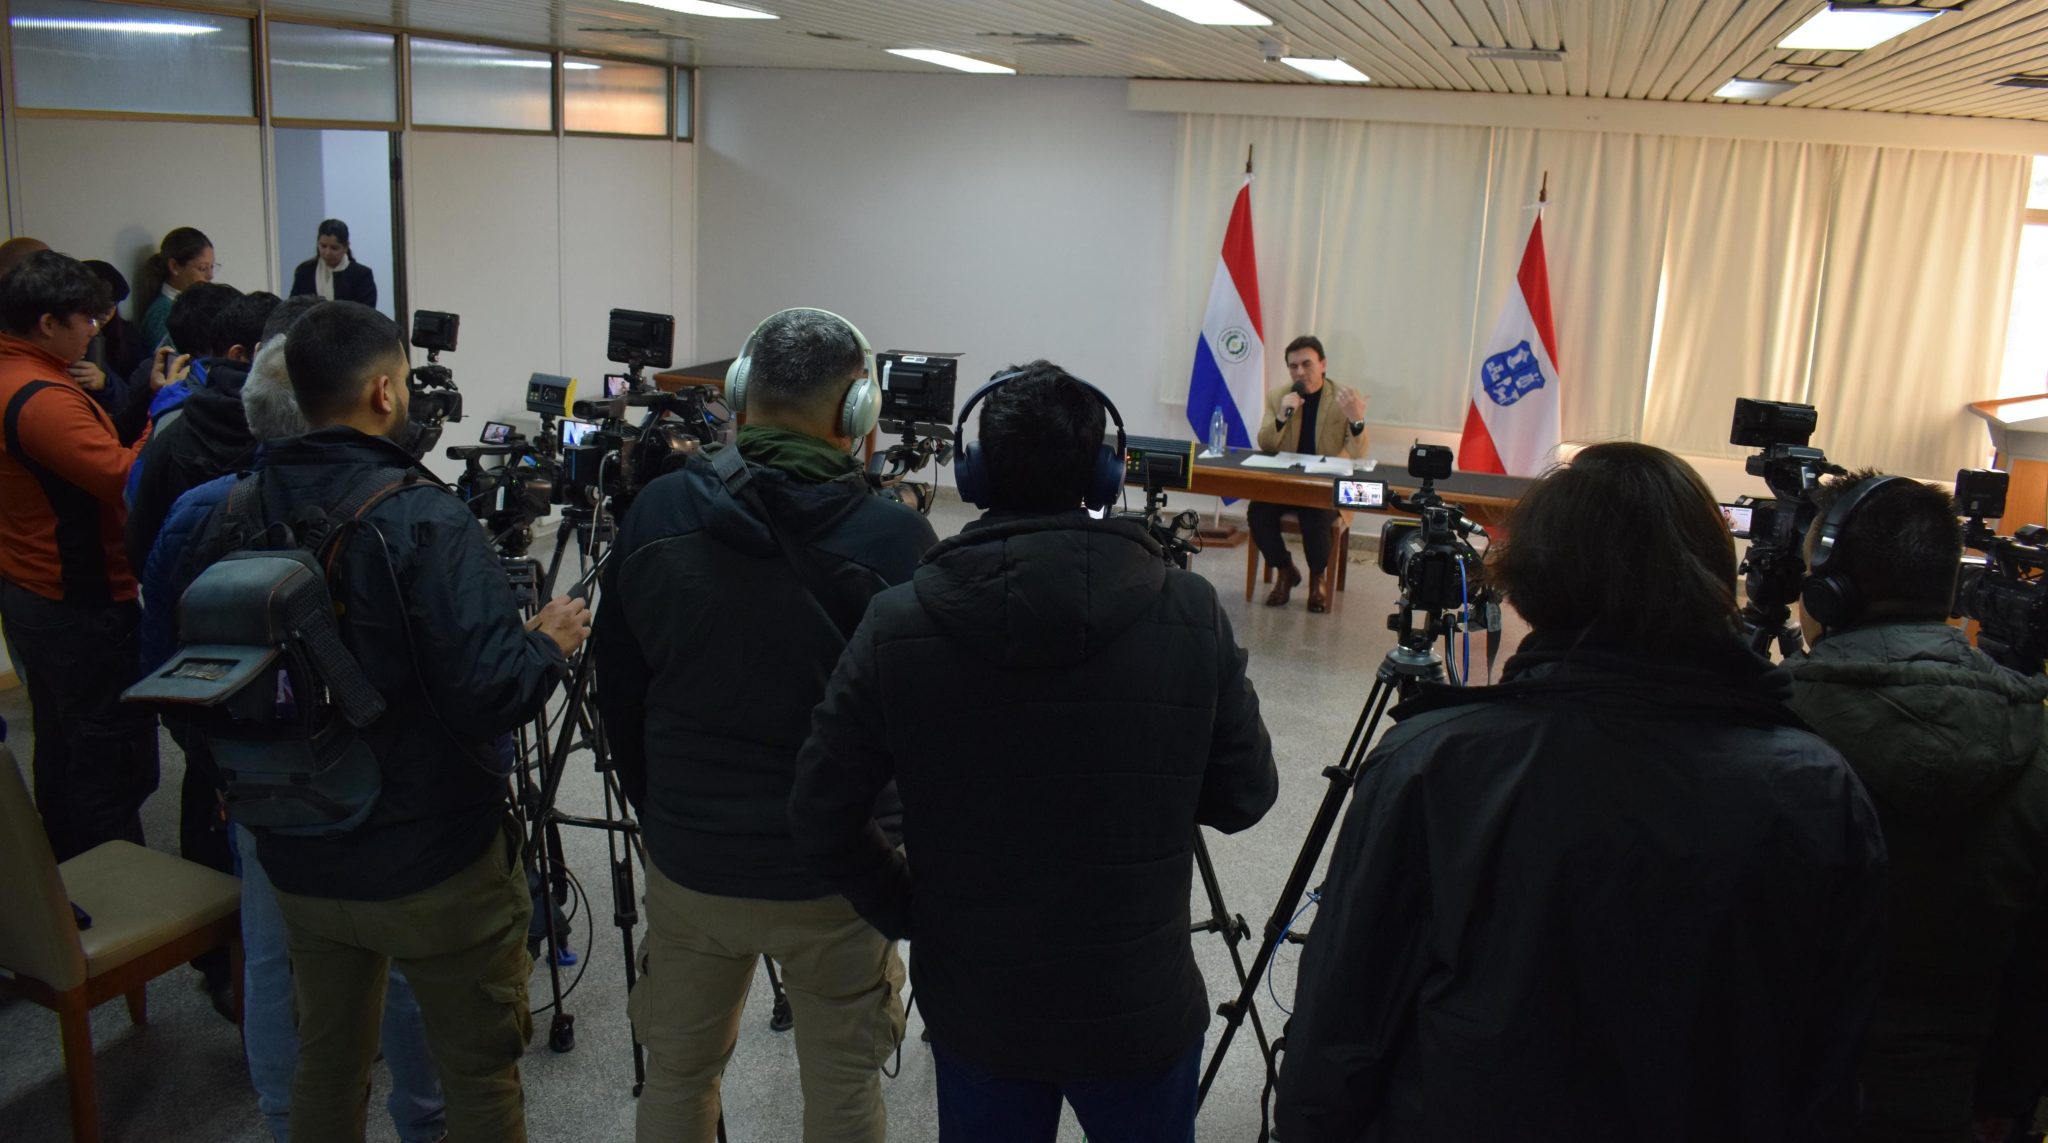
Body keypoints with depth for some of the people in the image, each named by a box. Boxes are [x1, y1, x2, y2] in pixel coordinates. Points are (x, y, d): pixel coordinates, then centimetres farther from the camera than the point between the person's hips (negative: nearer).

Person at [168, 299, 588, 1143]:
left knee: (326, 1062, 24)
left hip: (298, 860, 6)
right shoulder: (420, 520, -22)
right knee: (480, 1075, 12)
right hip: (434, 867, -6)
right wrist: (549, 641, -9)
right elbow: (487, 693, -28)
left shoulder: (237, 514, -4)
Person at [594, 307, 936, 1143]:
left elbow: (616, 690, 3)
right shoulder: (894, 539, -17)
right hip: (834, 871, -3)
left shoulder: (657, 513, -7)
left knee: (677, 1073, 22)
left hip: (687, 861, 3)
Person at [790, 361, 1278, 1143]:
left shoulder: (899, 624, -14)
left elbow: (821, 814, -8)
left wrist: (906, 912, 7)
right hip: (1141, 1007, 0)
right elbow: (1245, 798, -5)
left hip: (973, 1005, 1)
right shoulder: (1190, 614, -14)